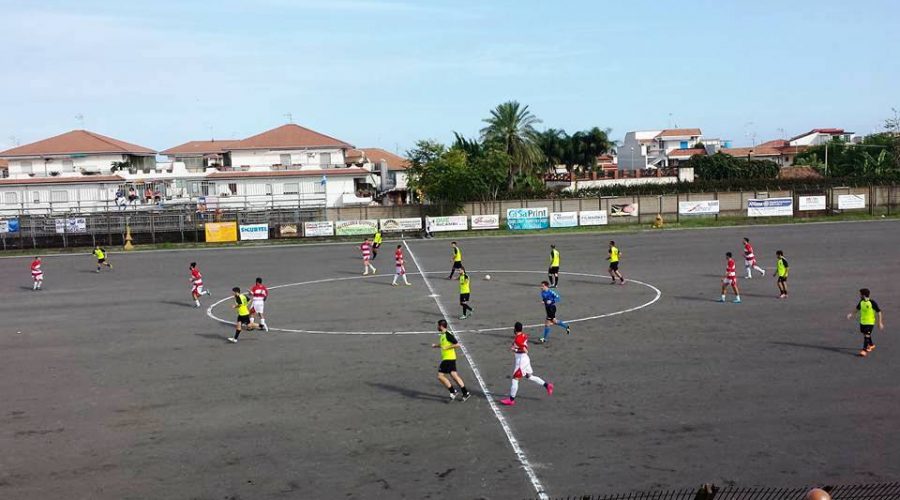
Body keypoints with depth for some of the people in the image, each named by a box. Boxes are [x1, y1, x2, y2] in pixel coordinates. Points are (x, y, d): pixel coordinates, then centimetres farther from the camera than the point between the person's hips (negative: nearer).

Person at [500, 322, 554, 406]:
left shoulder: (517, 339, -22)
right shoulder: (524, 335, 3)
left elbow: (525, 350, -24)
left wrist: (515, 349, -18)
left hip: (520, 360, -9)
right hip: (525, 358, 9)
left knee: (515, 379, -2)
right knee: (529, 376, 22)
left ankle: (511, 400, 5)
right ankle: (547, 385, 23)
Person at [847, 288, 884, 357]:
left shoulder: (872, 303, -19)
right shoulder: (861, 302, 0)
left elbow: (879, 312, -12)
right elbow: (857, 309, 17)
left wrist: (880, 323, -12)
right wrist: (851, 314, 1)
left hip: (870, 322, -7)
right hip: (862, 322, 7)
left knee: (866, 336, -11)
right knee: (865, 334, 19)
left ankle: (864, 350, -9)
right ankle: (871, 345, 42)